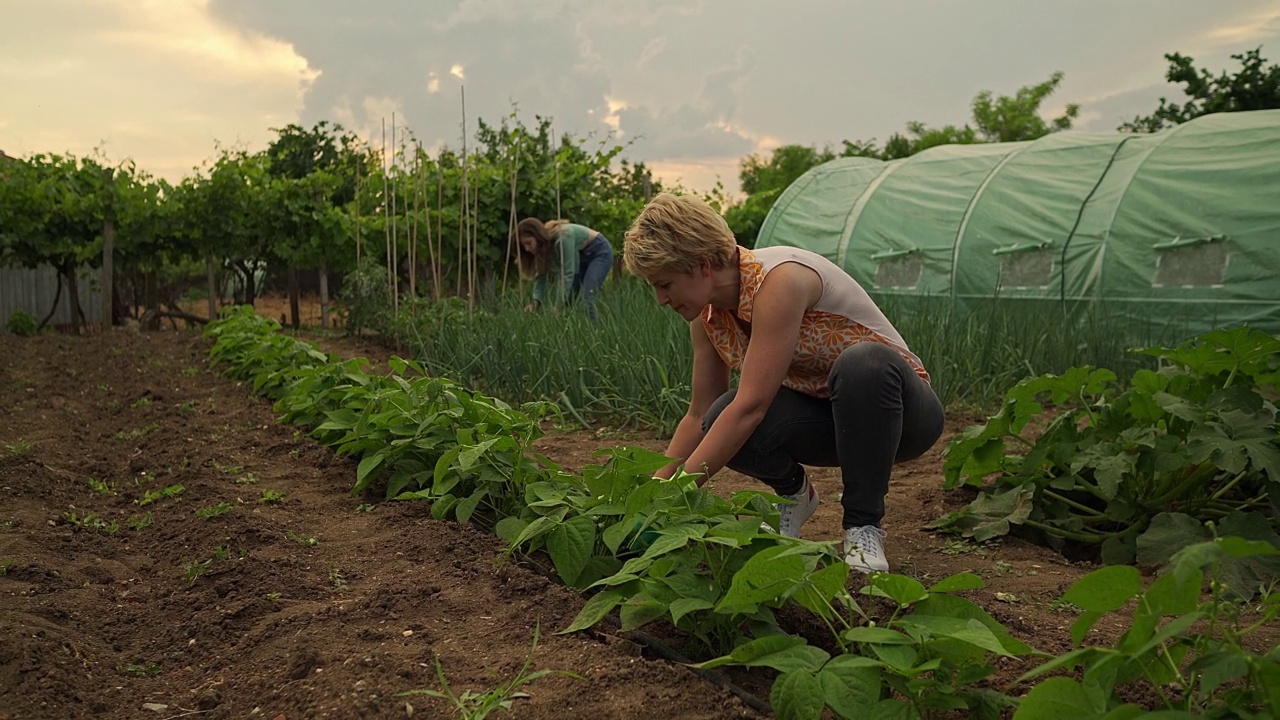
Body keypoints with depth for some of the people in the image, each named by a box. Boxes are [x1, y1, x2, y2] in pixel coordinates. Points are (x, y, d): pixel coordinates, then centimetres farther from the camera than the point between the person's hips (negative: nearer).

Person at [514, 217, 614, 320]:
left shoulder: (563, 238, -36)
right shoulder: (542, 246, -13)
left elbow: (567, 274, -35)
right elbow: (541, 275, -8)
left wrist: (557, 307, -35)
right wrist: (536, 301, -24)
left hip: (599, 252, -8)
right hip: (580, 256, 8)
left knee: (587, 299, -21)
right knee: (566, 299, 0)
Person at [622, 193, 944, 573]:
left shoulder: (780, 279, -29)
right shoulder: (707, 314, -5)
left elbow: (750, 406, -33)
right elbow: (700, 417, 3)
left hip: (900, 410, -5)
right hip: (825, 418, 6)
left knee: (863, 363, -40)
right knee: (721, 421, -24)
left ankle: (864, 526, -21)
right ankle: (793, 493, 8)